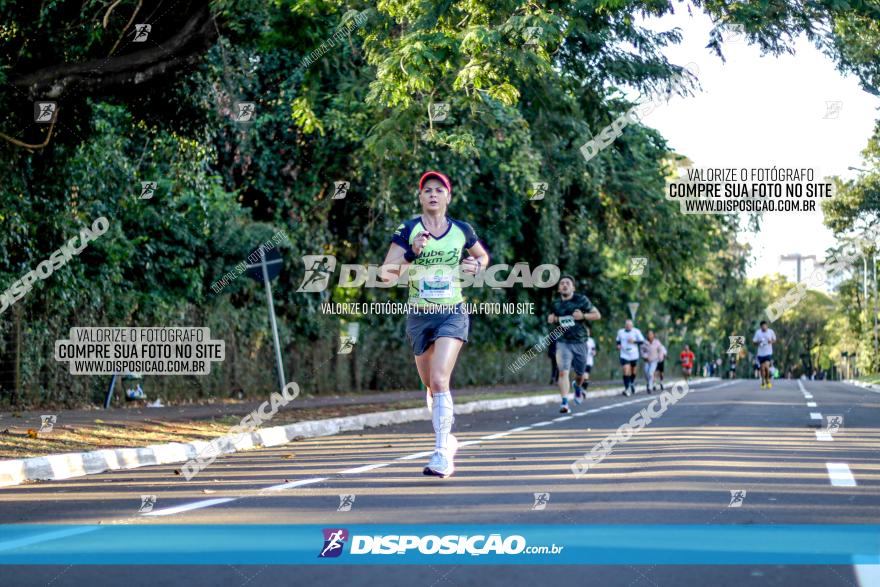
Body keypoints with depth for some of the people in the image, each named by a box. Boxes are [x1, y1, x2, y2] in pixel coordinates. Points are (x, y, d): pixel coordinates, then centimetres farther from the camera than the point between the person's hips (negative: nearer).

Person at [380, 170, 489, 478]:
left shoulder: (462, 230, 2)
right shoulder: (408, 230, -4)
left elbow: (483, 256, 22)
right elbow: (386, 273, -11)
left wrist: (476, 266, 1)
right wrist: (411, 253, -25)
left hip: (452, 314, -2)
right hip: (419, 316, 2)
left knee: (439, 380, -20)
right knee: (431, 387, 11)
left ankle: (442, 454, -21)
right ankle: (447, 438, 36)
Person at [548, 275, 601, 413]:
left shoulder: (581, 300, -4)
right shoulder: (556, 304, 5)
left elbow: (597, 315, 0)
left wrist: (583, 315, -17)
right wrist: (552, 319, 1)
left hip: (580, 342, -1)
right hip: (563, 342, 1)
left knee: (580, 374, 13)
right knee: (563, 372, -16)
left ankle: (577, 386, 49)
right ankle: (564, 403, -17)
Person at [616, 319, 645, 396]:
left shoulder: (636, 331, -5)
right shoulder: (620, 332, 4)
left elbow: (641, 341, -4)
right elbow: (618, 340, 20)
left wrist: (634, 341, -20)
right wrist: (618, 345, -1)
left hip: (634, 355, 0)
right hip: (624, 355, 0)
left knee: (633, 371, 15)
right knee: (626, 371, -14)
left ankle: (632, 383, 43)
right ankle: (627, 388, -13)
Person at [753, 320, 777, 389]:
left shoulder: (771, 331, -4)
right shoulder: (758, 332, -4)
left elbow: (774, 339, 10)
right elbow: (754, 341, 2)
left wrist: (771, 341, -12)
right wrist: (758, 342, -20)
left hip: (768, 353, -2)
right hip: (760, 353, 2)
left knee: (767, 367, -16)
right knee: (762, 368, 7)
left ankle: (768, 380, 8)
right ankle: (763, 382, 24)